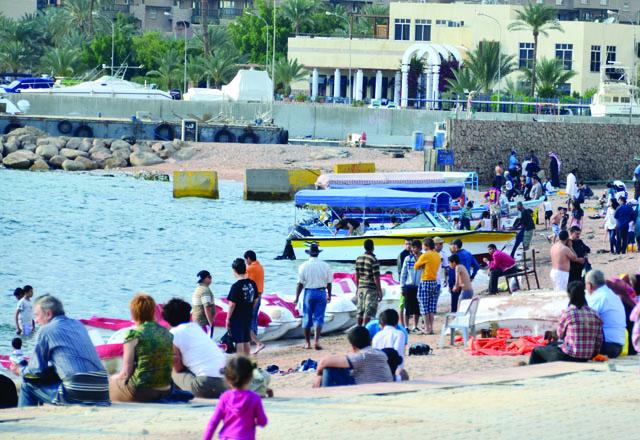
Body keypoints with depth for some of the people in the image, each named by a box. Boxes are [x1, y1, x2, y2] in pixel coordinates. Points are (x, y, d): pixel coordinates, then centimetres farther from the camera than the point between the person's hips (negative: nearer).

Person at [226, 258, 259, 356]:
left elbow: (232, 304, -17)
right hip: (248, 317, 6)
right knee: (246, 341, 15)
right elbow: (255, 300, 11)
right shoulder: (252, 284, 2)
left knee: (239, 341, 0)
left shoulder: (236, 286, -19)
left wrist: (228, 319, -8)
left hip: (237, 318, -6)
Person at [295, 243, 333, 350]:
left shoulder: (304, 266, -6)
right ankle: (316, 340, -14)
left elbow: (300, 284, -7)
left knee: (307, 318, 9)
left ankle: (308, 343, 13)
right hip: (321, 292, 1)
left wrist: (297, 297, -1)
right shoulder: (325, 266, -1)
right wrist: (329, 295, 17)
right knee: (319, 317, 2)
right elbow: (329, 283, 4)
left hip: (309, 292, -1)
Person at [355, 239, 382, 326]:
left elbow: (357, 276, 11)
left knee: (360, 312, 13)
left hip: (361, 287, 6)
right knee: (368, 312, -4)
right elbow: (376, 277, -14)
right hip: (371, 289, -6)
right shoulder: (374, 260, -14)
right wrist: (380, 291, -9)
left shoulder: (358, 259, 5)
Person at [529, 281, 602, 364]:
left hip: (568, 357, -6)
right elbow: (599, 340, 0)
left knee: (536, 351, 22)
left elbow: (560, 335, 0)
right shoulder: (595, 314, -3)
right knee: (551, 345, 34)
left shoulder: (567, 313, -16)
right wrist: (593, 353, 17)